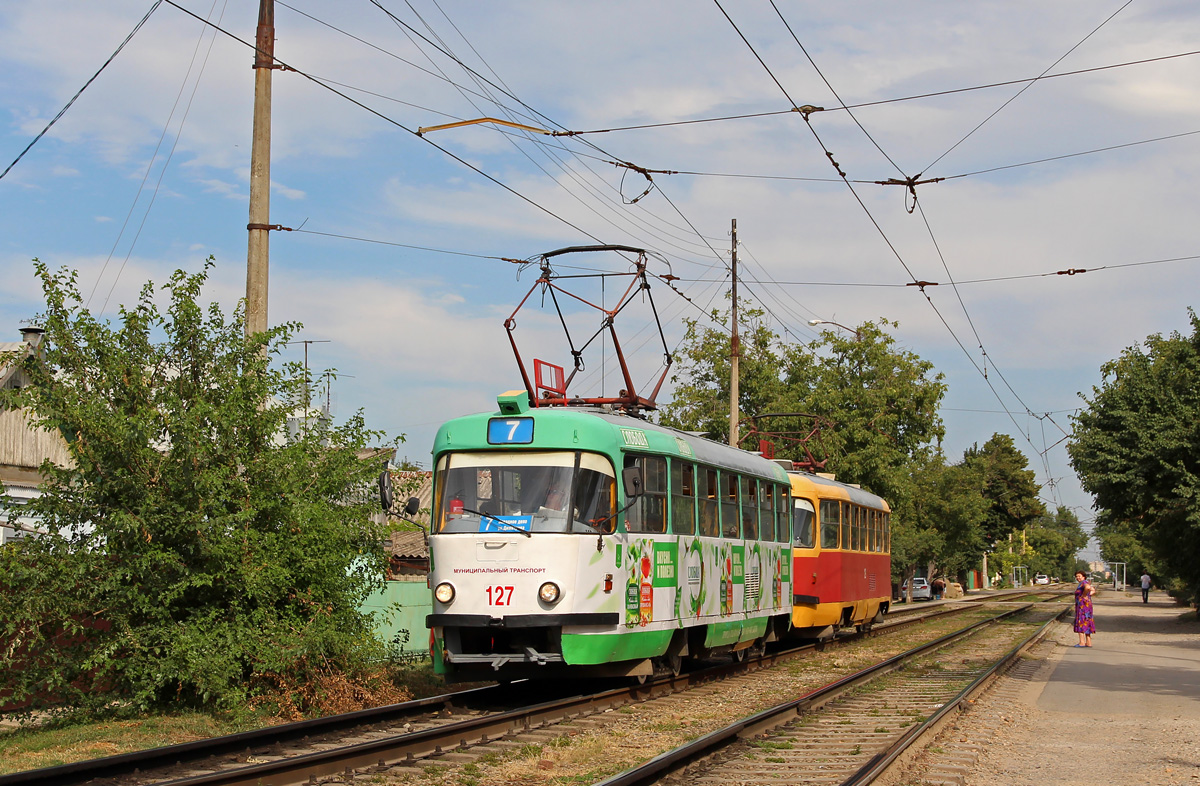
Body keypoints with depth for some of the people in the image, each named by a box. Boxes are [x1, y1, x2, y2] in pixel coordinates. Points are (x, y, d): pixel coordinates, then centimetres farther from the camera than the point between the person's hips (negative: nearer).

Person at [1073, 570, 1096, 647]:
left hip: (1082, 605, -10)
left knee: (1081, 623, -8)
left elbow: (1088, 587, -38)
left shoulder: (1083, 582, -14)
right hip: (1087, 604, 10)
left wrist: (1084, 595, -23)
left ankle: (1082, 642, -9)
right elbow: (1093, 590, 29)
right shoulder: (1085, 583, 16)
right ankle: (1088, 643, 14)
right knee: (1086, 623, 12)